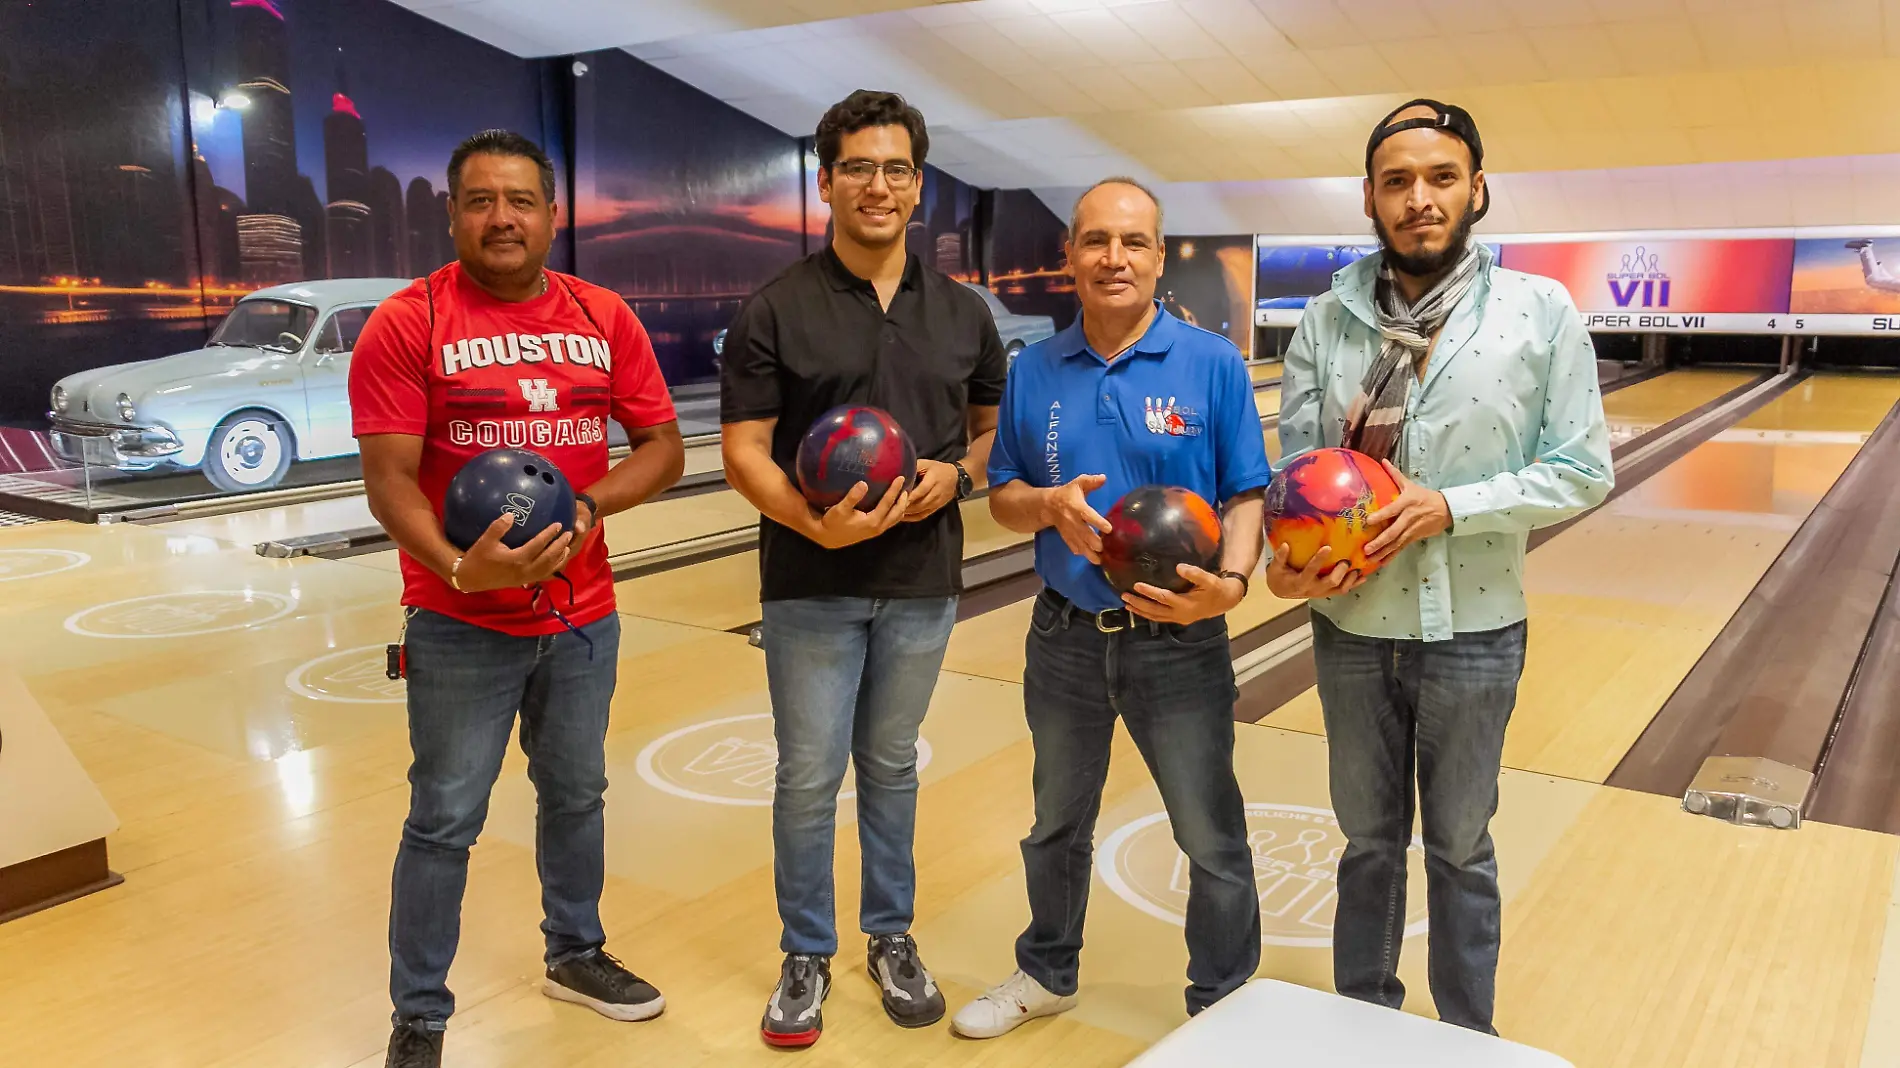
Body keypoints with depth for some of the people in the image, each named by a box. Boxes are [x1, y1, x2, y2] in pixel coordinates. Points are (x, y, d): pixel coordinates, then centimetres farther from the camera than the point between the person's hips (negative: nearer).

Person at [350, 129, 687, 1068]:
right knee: (445, 821, 4)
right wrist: (459, 568, -30)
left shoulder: (605, 319, 3)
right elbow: (389, 480, -13)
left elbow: (664, 448, 3)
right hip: (461, 625, -4)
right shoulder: (407, 323, -8)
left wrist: (587, 505, -15)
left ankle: (575, 954, 40)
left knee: (575, 794, 19)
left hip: (584, 616, 4)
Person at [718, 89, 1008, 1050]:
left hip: (922, 582, 2)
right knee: (809, 777, 7)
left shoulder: (962, 313, 3)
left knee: (891, 767, 16)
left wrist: (954, 475, -9)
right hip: (810, 585, -2)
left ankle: (890, 938, 34)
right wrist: (813, 524, -26)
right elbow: (744, 452, -9)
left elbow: (998, 426, 13)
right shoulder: (774, 312, -7)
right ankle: (806, 955, 26)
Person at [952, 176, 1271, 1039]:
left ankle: (1225, 1004, 31)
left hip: (1179, 642, -3)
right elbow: (1002, 498, 3)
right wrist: (1051, 505, -19)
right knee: (1057, 825, 21)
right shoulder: (1032, 371, 0)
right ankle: (1047, 972, 43)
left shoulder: (1213, 365, -8)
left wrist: (1230, 582, -26)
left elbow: (1245, 495, -8)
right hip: (1065, 637, 3)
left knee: (1212, 839, 9)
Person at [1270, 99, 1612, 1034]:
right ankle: (1362, 1021, 38)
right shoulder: (1326, 322, -4)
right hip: (1351, 628, 2)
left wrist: (1449, 507, -21)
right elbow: (1295, 468, -6)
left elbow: (1581, 471, -8)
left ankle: (1467, 1037, 36)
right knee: (1368, 839, 18)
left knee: (1460, 847, 16)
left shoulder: (1542, 312, -8)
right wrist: (1287, 561, -25)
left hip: (1473, 632, -1)